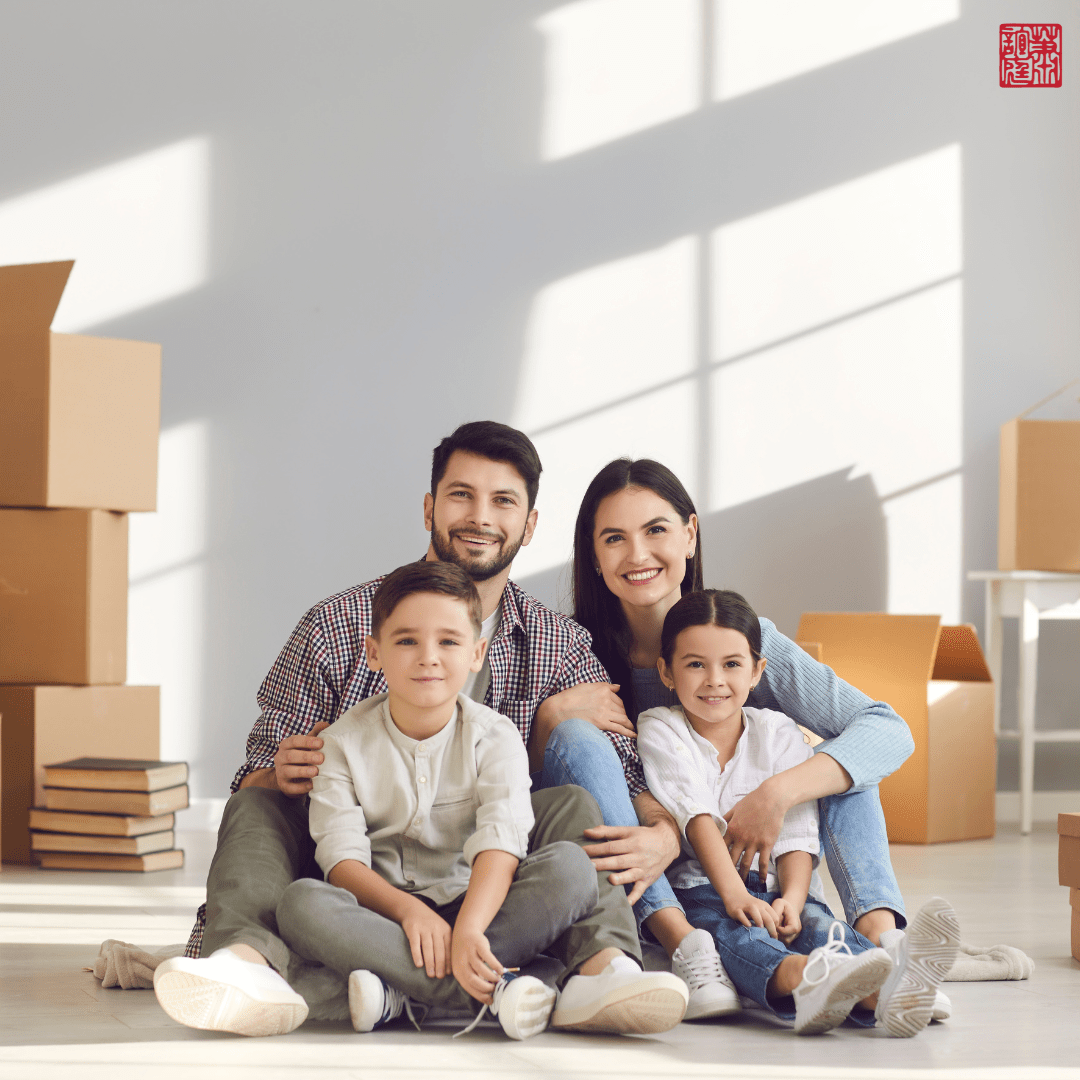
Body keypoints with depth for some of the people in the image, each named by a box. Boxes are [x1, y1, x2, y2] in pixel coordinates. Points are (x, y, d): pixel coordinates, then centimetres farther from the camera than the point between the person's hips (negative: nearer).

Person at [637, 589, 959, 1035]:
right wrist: (733, 894, -27)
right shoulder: (661, 730, 3)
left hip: (775, 888, 3)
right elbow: (696, 818, -12)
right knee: (733, 934, -36)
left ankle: (881, 994, -65)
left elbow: (796, 833, -2)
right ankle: (804, 980, -72)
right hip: (701, 889, -3)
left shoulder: (779, 735, 9)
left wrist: (791, 899, -23)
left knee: (817, 924, -31)